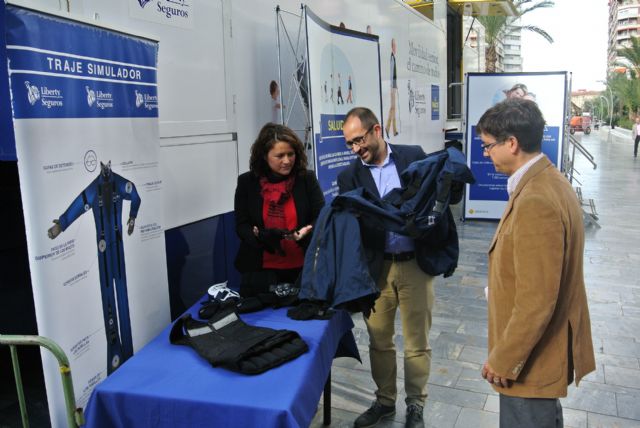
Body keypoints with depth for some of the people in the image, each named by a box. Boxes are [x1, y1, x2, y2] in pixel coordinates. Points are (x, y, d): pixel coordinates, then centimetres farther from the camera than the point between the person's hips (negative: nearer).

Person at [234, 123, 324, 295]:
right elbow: (241, 226, -2)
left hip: (302, 267, 1)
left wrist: (307, 232, -24)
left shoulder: (307, 178, -2)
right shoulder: (247, 182, 0)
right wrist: (261, 236, -22)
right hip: (260, 269, 0)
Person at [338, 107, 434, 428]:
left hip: (415, 264, -1)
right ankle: (385, 400, 35)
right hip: (376, 267, 2)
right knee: (378, 341, 14)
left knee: (417, 342, 10)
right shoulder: (349, 177, 1)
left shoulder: (414, 156, 0)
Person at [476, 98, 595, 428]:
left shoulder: (535, 202, -29)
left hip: (533, 358, -10)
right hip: (548, 343, 10)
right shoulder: (549, 180, 4)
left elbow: (536, 302, -29)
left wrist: (503, 360, -17)